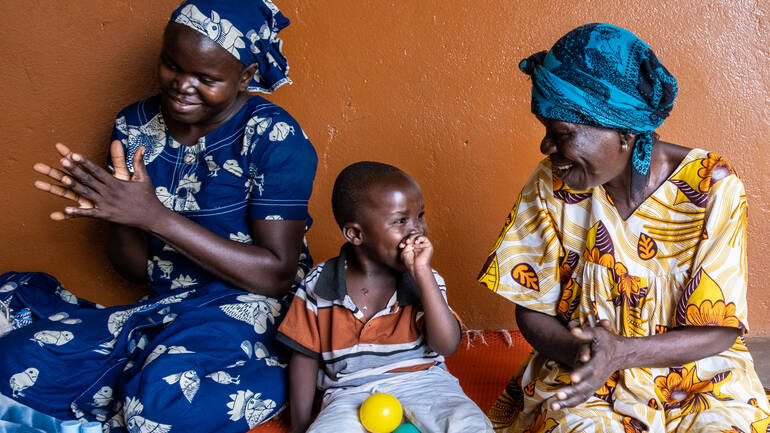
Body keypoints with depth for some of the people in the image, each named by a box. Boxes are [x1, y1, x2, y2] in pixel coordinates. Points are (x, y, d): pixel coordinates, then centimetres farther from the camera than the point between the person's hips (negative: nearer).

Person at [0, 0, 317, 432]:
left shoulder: (273, 137, -12)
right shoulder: (136, 126, 3)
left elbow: (277, 275, -17)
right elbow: (136, 267, 7)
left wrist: (154, 215, -22)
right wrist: (119, 212, -18)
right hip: (163, 307, 5)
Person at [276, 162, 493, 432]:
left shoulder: (424, 281, 0)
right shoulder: (318, 286, 0)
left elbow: (447, 346, -14)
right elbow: (305, 357, 8)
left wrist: (422, 273, -19)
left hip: (421, 383, 1)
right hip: (351, 393, -1)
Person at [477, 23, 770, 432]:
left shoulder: (712, 188, -13)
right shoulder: (549, 185, -8)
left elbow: (719, 331, -10)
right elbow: (532, 310, -2)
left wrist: (620, 353, -26)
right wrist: (577, 352, -24)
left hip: (700, 380, 0)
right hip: (578, 380, 0)